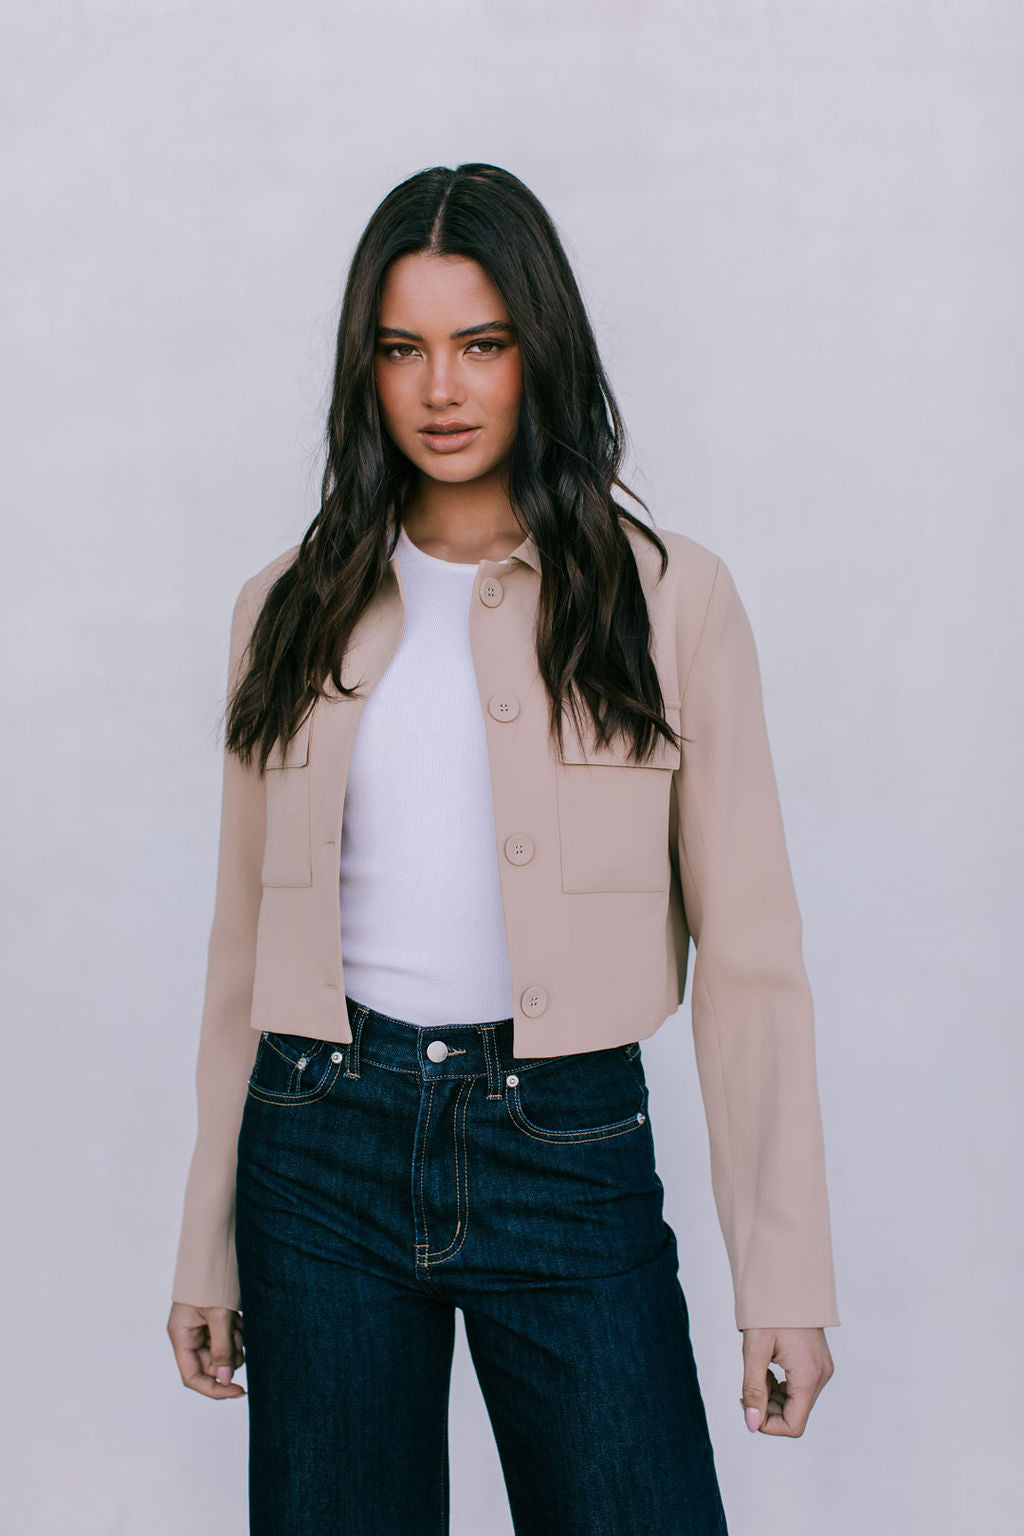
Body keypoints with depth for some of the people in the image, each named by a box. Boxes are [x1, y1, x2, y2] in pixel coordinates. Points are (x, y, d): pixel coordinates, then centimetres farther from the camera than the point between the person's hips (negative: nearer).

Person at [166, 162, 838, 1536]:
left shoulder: (669, 597, 0)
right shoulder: (293, 610, 7)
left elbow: (749, 956, -1)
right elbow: (245, 941, 10)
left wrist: (786, 1274, -5)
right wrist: (208, 1247, 10)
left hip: (570, 1149, -2)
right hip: (324, 1144, 2)